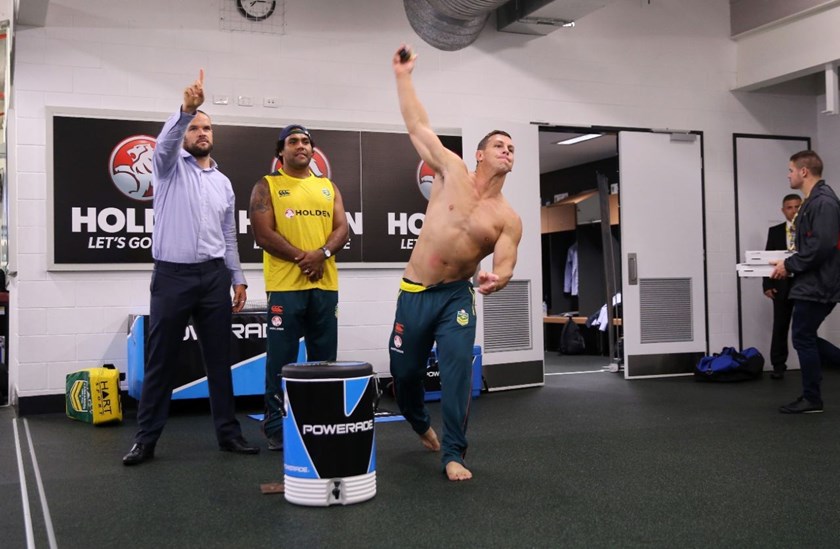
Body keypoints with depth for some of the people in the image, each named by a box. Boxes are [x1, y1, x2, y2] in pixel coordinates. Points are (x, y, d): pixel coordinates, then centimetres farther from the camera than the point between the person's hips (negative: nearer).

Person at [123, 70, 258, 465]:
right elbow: (165, 140, -22)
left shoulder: (223, 182, 15)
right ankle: (146, 438, 10)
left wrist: (237, 278, 12)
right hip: (172, 275, -3)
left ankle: (228, 433, 13)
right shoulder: (170, 166, 3)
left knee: (220, 359, 6)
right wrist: (186, 109, -39)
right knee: (162, 361, 2)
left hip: (214, 277, 4)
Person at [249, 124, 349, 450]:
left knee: (324, 357, 8)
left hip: (325, 284, 4)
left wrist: (322, 254, -12)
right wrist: (301, 257, -15)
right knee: (281, 358, -1)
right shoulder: (267, 186, 3)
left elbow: (342, 228, 7)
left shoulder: (328, 187, 16)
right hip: (285, 285, -4)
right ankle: (275, 426, 8)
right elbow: (263, 234, -7)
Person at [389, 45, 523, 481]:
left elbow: (505, 266, -7)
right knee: (405, 370, 9)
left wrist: (497, 278, -32)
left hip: (457, 295, 0)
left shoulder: (508, 219, -1)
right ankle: (421, 423, 41)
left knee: (458, 368, -15)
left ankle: (453, 454, -3)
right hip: (415, 291, 1)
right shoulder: (453, 172, -2)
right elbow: (417, 127, 1)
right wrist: (403, 76, 4)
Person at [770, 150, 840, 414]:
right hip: (814, 283, 10)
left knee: (803, 339, -1)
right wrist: (790, 264, 7)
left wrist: (789, 265, -15)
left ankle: (811, 399, 10)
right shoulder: (813, 200, 14)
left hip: (815, 285, -10)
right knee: (806, 338, 15)